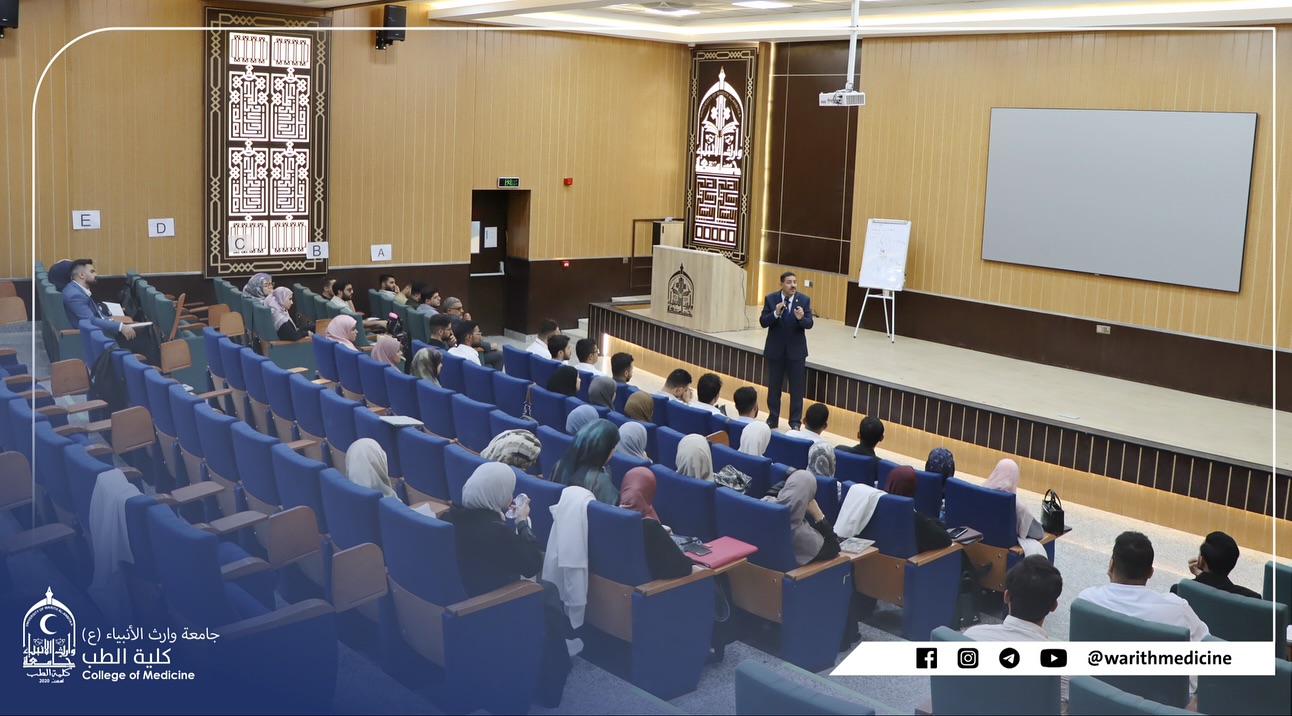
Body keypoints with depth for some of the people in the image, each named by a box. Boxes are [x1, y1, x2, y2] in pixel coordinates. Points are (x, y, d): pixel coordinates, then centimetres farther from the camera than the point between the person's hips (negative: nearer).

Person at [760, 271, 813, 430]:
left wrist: (801, 318, -34)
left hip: (796, 350, 0)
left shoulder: (804, 300, -6)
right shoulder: (771, 299, -6)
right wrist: (775, 313, -28)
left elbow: (809, 324, -12)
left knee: (797, 387, 5)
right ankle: (772, 418, 25)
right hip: (775, 349, 1)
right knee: (774, 386, 11)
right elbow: (763, 322, -11)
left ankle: (795, 421, 15)